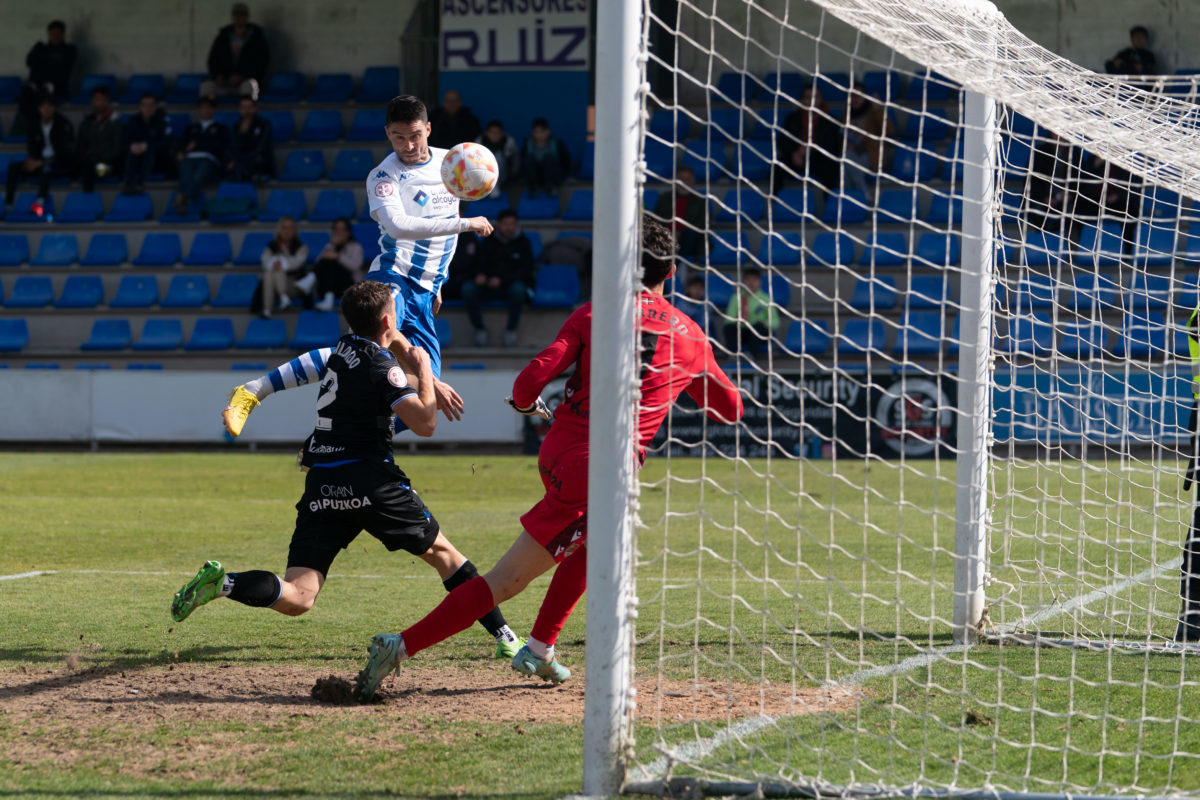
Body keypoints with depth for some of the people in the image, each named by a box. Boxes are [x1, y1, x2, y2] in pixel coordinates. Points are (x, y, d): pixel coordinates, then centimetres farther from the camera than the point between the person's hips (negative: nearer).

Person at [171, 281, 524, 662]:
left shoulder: (345, 348, 15)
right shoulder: (381, 366, -7)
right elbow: (425, 424, -11)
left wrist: (428, 383, 43)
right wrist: (424, 371, 2)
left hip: (322, 486, 5)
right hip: (369, 481, -5)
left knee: (297, 598, -4)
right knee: (441, 551, 14)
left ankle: (223, 583, -28)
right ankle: (504, 638, 13)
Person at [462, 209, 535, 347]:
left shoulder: (523, 242, 3)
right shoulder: (488, 242, 9)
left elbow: (525, 272, -5)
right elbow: (479, 265, 8)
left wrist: (502, 280, -21)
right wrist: (479, 275, -20)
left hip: (511, 285, -2)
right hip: (489, 285, 2)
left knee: (518, 289, -39)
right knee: (468, 288, -28)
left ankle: (511, 328, -17)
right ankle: (479, 329, -14)